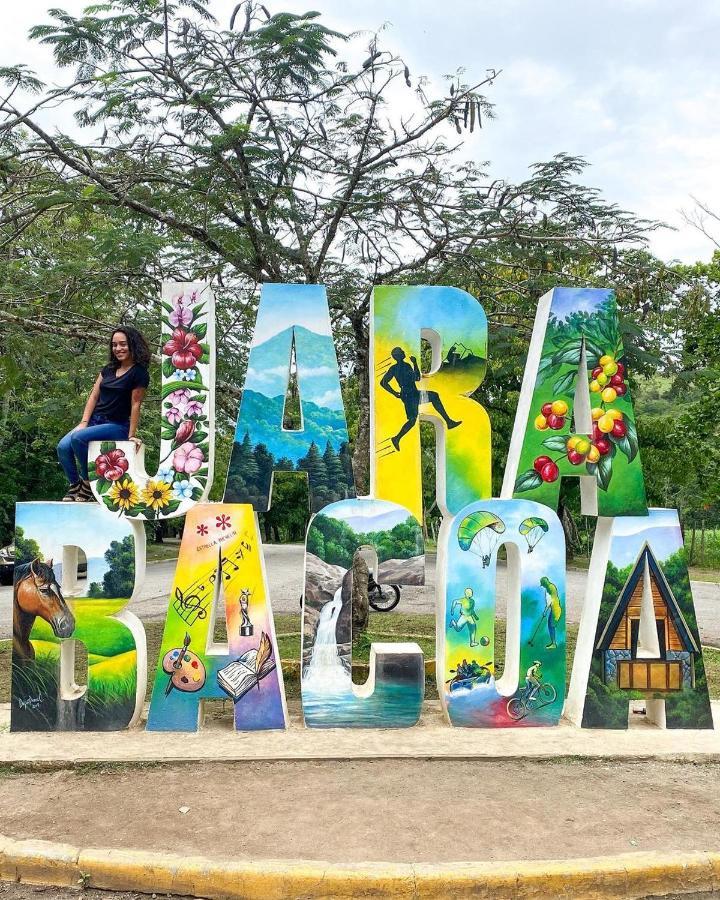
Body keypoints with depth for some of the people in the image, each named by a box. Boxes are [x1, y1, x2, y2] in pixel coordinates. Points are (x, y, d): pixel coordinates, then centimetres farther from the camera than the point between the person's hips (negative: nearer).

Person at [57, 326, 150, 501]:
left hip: (117, 425, -6)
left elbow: (135, 404, -10)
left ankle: (88, 483, -12)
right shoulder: (108, 369, 13)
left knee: (78, 438, -30)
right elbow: (94, 396, 11)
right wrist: (84, 422, 0)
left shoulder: (139, 373, -7)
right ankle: (74, 486, 0)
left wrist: (131, 435, -10)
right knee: (63, 447, -18)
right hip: (95, 420, 6)